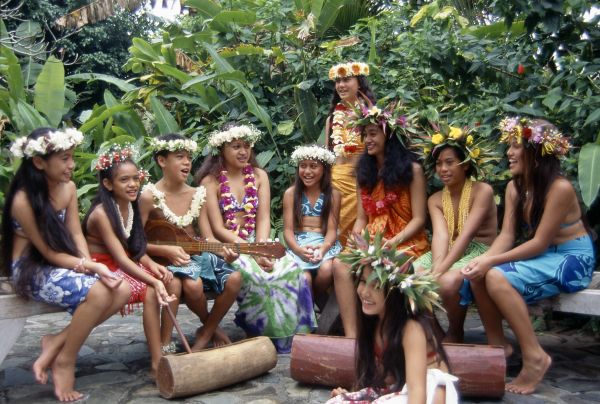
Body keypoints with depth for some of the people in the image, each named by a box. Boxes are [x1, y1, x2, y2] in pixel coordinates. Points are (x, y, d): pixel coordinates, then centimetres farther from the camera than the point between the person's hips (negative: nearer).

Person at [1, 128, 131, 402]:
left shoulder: (68, 188, 0)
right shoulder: (23, 201, -21)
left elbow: (76, 234, 0)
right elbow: (49, 253, -19)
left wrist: (89, 264, -17)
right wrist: (90, 267, -28)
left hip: (62, 264, 7)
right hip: (31, 269, -7)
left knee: (122, 290, -13)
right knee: (98, 293, -30)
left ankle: (56, 342, -1)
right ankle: (64, 362, -8)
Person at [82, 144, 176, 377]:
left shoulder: (130, 206, 2)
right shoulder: (101, 213, -22)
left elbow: (135, 247, 6)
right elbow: (121, 258, -27)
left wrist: (153, 265, -14)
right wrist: (153, 281, -35)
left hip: (124, 264, 8)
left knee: (171, 280, -12)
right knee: (151, 291, -27)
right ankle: (157, 364, -21)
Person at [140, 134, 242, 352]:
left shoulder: (197, 194, 7)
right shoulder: (150, 196, -8)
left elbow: (208, 238, 4)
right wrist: (166, 250, -20)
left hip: (197, 255, 5)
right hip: (167, 258, -5)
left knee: (233, 278, -21)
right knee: (192, 284, -36)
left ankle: (205, 333, 2)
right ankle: (213, 327, 0)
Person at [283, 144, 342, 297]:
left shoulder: (333, 194, 5)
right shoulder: (291, 193, 5)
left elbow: (332, 230, 0)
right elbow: (288, 230, 1)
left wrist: (323, 248, -23)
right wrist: (298, 249, -20)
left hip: (324, 243, 1)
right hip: (298, 244, -1)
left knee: (327, 269, -32)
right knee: (304, 278, -32)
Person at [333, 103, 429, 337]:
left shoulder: (411, 169, 0)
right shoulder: (364, 171, 16)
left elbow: (419, 219, -4)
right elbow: (361, 219, 13)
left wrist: (392, 242, -18)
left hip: (406, 242, -4)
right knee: (340, 264, -26)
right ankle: (351, 335, -29)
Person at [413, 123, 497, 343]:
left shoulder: (482, 191, -7)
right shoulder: (435, 200, 8)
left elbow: (466, 235, -19)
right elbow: (440, 235, -10)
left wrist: (441, 270, -29)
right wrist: (435, 268, -30)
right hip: (449, 253, 5)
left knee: (448, 282, -34)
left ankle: (455, 333, -5)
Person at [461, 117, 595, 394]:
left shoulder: (560, 188, -22)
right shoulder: (515, 187, 2)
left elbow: (539, 242, -23)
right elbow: (507, 234, -4)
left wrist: (492, 261, -27)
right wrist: (484, 259, -23)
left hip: (572, 259, -7)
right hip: (540, 255, 7)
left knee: (497, 277, -29)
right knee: (478, 274, -16)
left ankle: (535, 356, -19)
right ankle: (497, 344, 1)